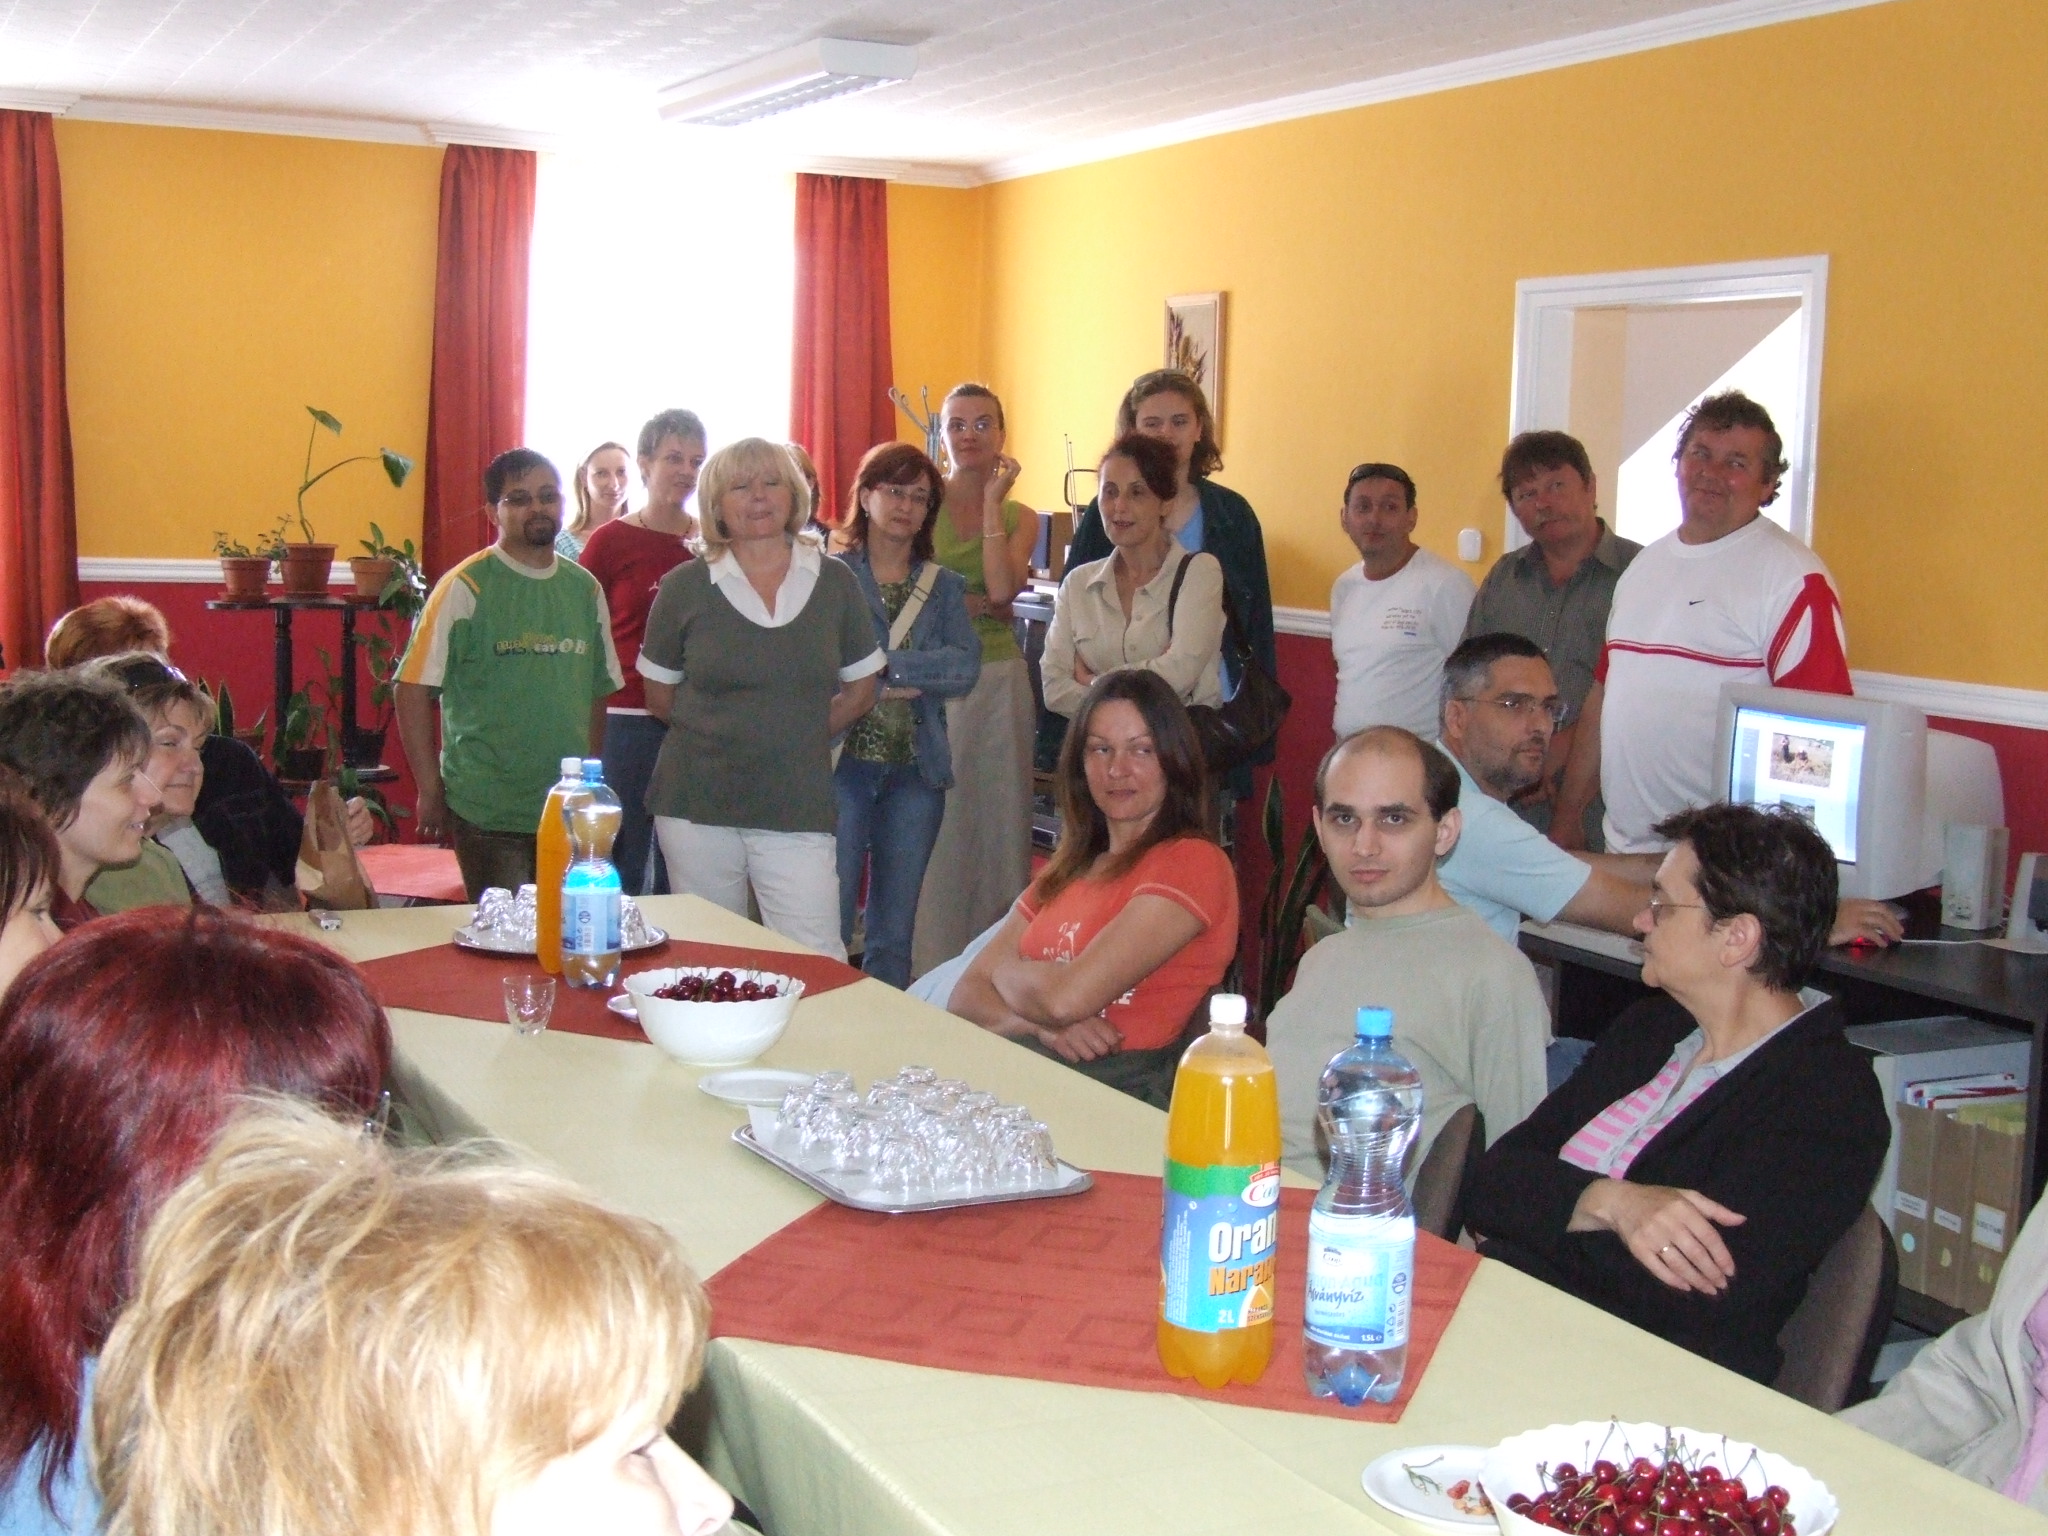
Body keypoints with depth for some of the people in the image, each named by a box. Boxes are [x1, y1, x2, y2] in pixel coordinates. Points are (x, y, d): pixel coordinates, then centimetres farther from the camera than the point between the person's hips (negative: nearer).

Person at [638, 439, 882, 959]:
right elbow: (659, 696, 10)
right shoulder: (685, 586, 2)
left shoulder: (835, 582, 5)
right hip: (697, 804, 0)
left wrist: (800, 736, 6)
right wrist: (718, 735, 6)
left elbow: (862, 689, 12)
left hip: (799, 808, 0)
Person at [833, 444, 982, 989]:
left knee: (894, 936, 8)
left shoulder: (944, 587, 13)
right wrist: (912, 676, -14)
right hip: (843, 763, -3)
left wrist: (883, 667, -13)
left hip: (917, 769, 4)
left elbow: (966, 666, -4)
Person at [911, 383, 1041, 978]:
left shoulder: (1020, 517, 9)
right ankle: (928, 966, 5)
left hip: (997, 678, 2)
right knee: (929, 823, -3)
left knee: (993, 816, 3)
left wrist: (991, 500, -6)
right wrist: (966, 603, -12)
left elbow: (1002, 589, -11)